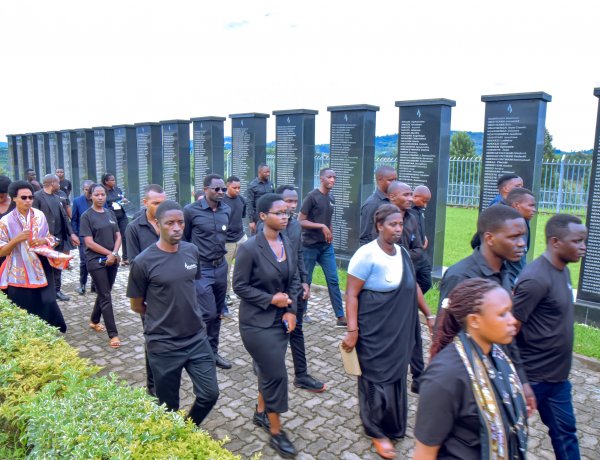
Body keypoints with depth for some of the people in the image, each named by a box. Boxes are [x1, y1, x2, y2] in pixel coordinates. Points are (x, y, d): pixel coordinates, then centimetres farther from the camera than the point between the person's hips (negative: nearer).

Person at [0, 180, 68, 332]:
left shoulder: (39, 215, 3)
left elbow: (50, 238, 12)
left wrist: (42, 241, -10)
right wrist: (17, 239, -21)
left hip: (41, 269, 2)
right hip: (19, 274, -2)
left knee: (49, 303, -6)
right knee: (24, 312, 2)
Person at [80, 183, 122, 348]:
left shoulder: (110, 213, 8)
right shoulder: (87, 216, -6)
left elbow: (118, 236, 7)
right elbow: (89, 242, -11)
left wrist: (114, 254, -9)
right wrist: (109, 253, -12)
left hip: (112, 260, 5)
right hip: (96, 261, -5)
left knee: (103, 293, 17)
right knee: (106, 297, -5)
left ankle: (94, 321, 39)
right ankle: (113, 334, -2)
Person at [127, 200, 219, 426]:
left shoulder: (192, 251, -2)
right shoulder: (143, 261, -16)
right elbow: (136, 306, -4)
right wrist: (163, 316, 8)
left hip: (197, 338, 4)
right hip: (163, 345, -4)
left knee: (209, 394, 8)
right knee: (169, 406, 13)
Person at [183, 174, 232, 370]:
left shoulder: (226, 210, 3)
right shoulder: (191, 210, -11)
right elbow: (183, 239, 0)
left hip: (221, 267, 6)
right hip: (201, 269, -5)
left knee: (217, 314, 13)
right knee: (208, 314, -8)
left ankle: (213, 352, 28)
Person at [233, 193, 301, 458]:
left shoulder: (288, 245, -1)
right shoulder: (249, 248, -18)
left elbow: (294, 280, 6)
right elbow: (239, 286, -13)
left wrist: (291, 310, -5)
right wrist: (271, 299, -17)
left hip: (281, 319, 6)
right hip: (257, 322, -6)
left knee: (268, 370, 19)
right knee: (276, 374, -2)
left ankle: (261, 413, 42)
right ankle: (276, 433, 18)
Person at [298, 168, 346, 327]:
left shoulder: (331, 198, 9)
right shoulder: (312, 196, -12)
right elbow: (300, 221, -15)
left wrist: (329, 235, 8)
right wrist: (322, 226, -21)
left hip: (326, 246, 6)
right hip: (310, 246, -6)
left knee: (333, 280, 3)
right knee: (305, 280, 6)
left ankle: (340, 317, 6)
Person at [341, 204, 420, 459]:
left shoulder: (402, 253, 3)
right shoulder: (367, 254, -19)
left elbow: (412, 287, 14)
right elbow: (351, 294, -19)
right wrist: (352, 330, -23)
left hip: (399, 331, 7)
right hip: (374, 332, -7)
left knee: (396, 376, 18)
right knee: (378, 378, 5)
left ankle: (392, 424, 39)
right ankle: (378, 431, 25)